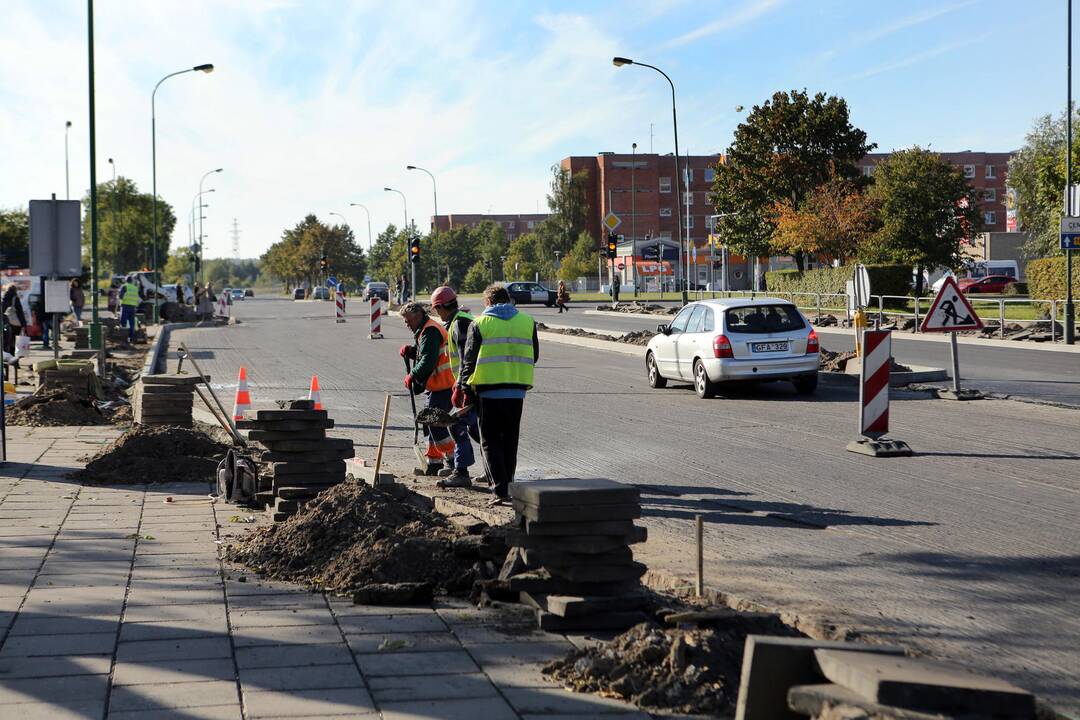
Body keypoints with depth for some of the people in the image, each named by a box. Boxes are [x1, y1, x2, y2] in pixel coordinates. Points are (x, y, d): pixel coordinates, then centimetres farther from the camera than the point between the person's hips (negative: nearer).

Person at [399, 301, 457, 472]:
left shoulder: (430, 332, -14)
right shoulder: (424, 330, 20)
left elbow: (428, 360, -22)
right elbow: (423, 354, 24)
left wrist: (412, 376, -14)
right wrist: (410, 351, 6)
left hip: (441, 386, -11)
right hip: (433, 386, 11)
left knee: (435, 423, -10)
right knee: (430, 423, 13)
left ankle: (452, 456, -6)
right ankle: (433, 461, 18)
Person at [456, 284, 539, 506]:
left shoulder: (479, 324, -3)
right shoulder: (528, 322, 6)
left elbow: (468, 360, -3)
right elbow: (534, 357, 13)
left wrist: (464, 388, 4)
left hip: (488, 390, -3)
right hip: (517, 390, 3)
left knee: (490, 441, 4)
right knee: (510, 441, 16)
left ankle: (500, 490, -8)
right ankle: (507, 485, 21)